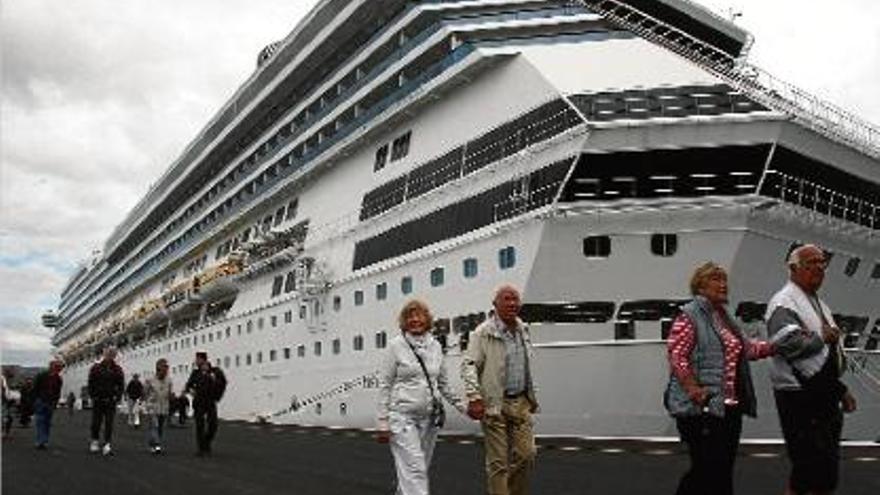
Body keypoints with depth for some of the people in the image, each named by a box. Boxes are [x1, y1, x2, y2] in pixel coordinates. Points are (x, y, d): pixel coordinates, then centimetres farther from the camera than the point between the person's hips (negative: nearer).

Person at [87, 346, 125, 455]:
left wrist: (117, 398, -5)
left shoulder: (117, 370, 3)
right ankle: (94, 441, 24)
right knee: (96, 422, 6)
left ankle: (107, 444, 0)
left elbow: (121, 385, 5)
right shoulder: (96, 367, 0)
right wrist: (93, 396, -5)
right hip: (97, 401, 0)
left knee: (109, 423, -2)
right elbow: (91, 384, 2)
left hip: (111, 401, 0)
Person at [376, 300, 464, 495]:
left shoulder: (435, 346, 8)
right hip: (403, 416, -5)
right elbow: (385, 386, -3)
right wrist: (383, 423, -7)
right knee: (414, 470, -11)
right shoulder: (396, 345, -3)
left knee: (420, 468, 12)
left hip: (430, 418, 5)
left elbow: (443, 383, 17)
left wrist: (461, 405, 10)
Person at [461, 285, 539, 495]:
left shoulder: (523, 330, 12)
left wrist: (531, 397, 22)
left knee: (526, 454, 4)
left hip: (521, 402, 6)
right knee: (498, 462, 0)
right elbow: (468, 364, -13)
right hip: (494, 404, -6)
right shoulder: (483, 333, -8)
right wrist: (474, 397, -21)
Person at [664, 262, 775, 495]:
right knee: (707, 469, -6)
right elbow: (676, 355, -18)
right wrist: (694, 389, -24)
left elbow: (747, 348, 20)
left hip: (730, 406, 9)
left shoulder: (726, 317, 18)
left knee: (724, 469, 13)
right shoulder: (689, 316, -10)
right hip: (702, 408, -9)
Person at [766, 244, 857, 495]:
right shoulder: (784, 303, -11)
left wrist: (841, 389, 20)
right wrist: (822, 337, -13)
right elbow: (788, 343, -29)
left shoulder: (819, 304, 19)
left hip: (826, 396, 9)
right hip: (800, 397, -9)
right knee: (808, 463, -6)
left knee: (828, 463, 14)